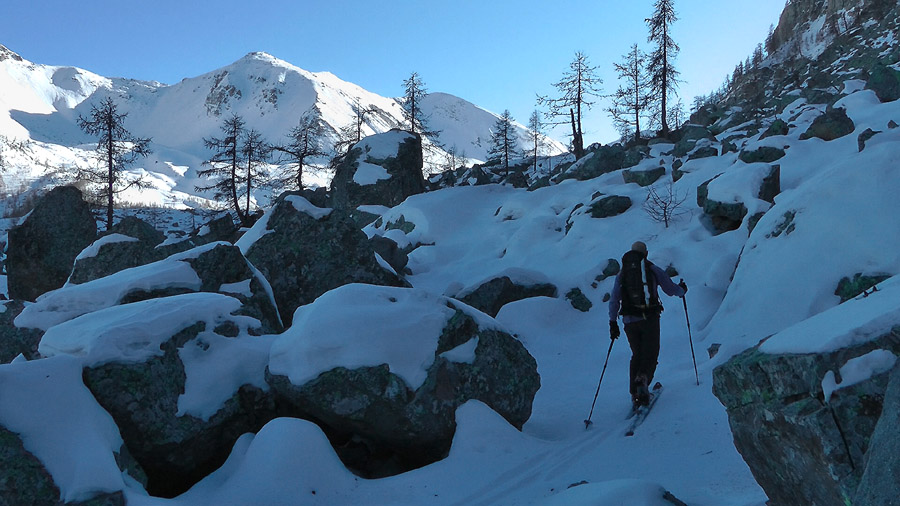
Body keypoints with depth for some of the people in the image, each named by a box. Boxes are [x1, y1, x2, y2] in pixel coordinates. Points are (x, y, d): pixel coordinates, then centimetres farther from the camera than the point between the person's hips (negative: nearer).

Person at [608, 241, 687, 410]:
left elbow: (614, 299, 4)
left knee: (637, 355, 16)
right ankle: (643, 378, -24)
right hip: (650, 318, -3)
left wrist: (613, 322, 7)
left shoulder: (622, 273, 10)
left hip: (629, 320, 3)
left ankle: (635, 395, 10)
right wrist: (682, 290, 31)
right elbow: (671, 290, 9)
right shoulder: (653, 269, 3)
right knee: (651, 354, 6)